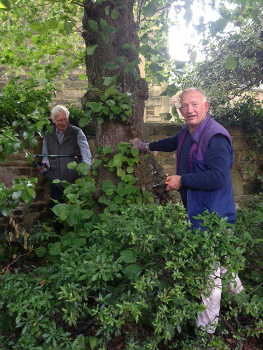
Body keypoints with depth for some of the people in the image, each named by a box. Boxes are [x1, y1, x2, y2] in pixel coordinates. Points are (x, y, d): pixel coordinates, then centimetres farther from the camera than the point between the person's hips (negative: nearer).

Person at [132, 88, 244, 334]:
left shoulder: (215, 137, -21)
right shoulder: (187, 132, 9)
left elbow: (219, 177, -29)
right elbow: (172, 143, 32)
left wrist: (182, 180, -20)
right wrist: (147, 146, 41)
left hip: (212, 213, -10)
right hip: (197, 208, 10)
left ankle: (206, 328, 18)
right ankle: (237, 290, 50)